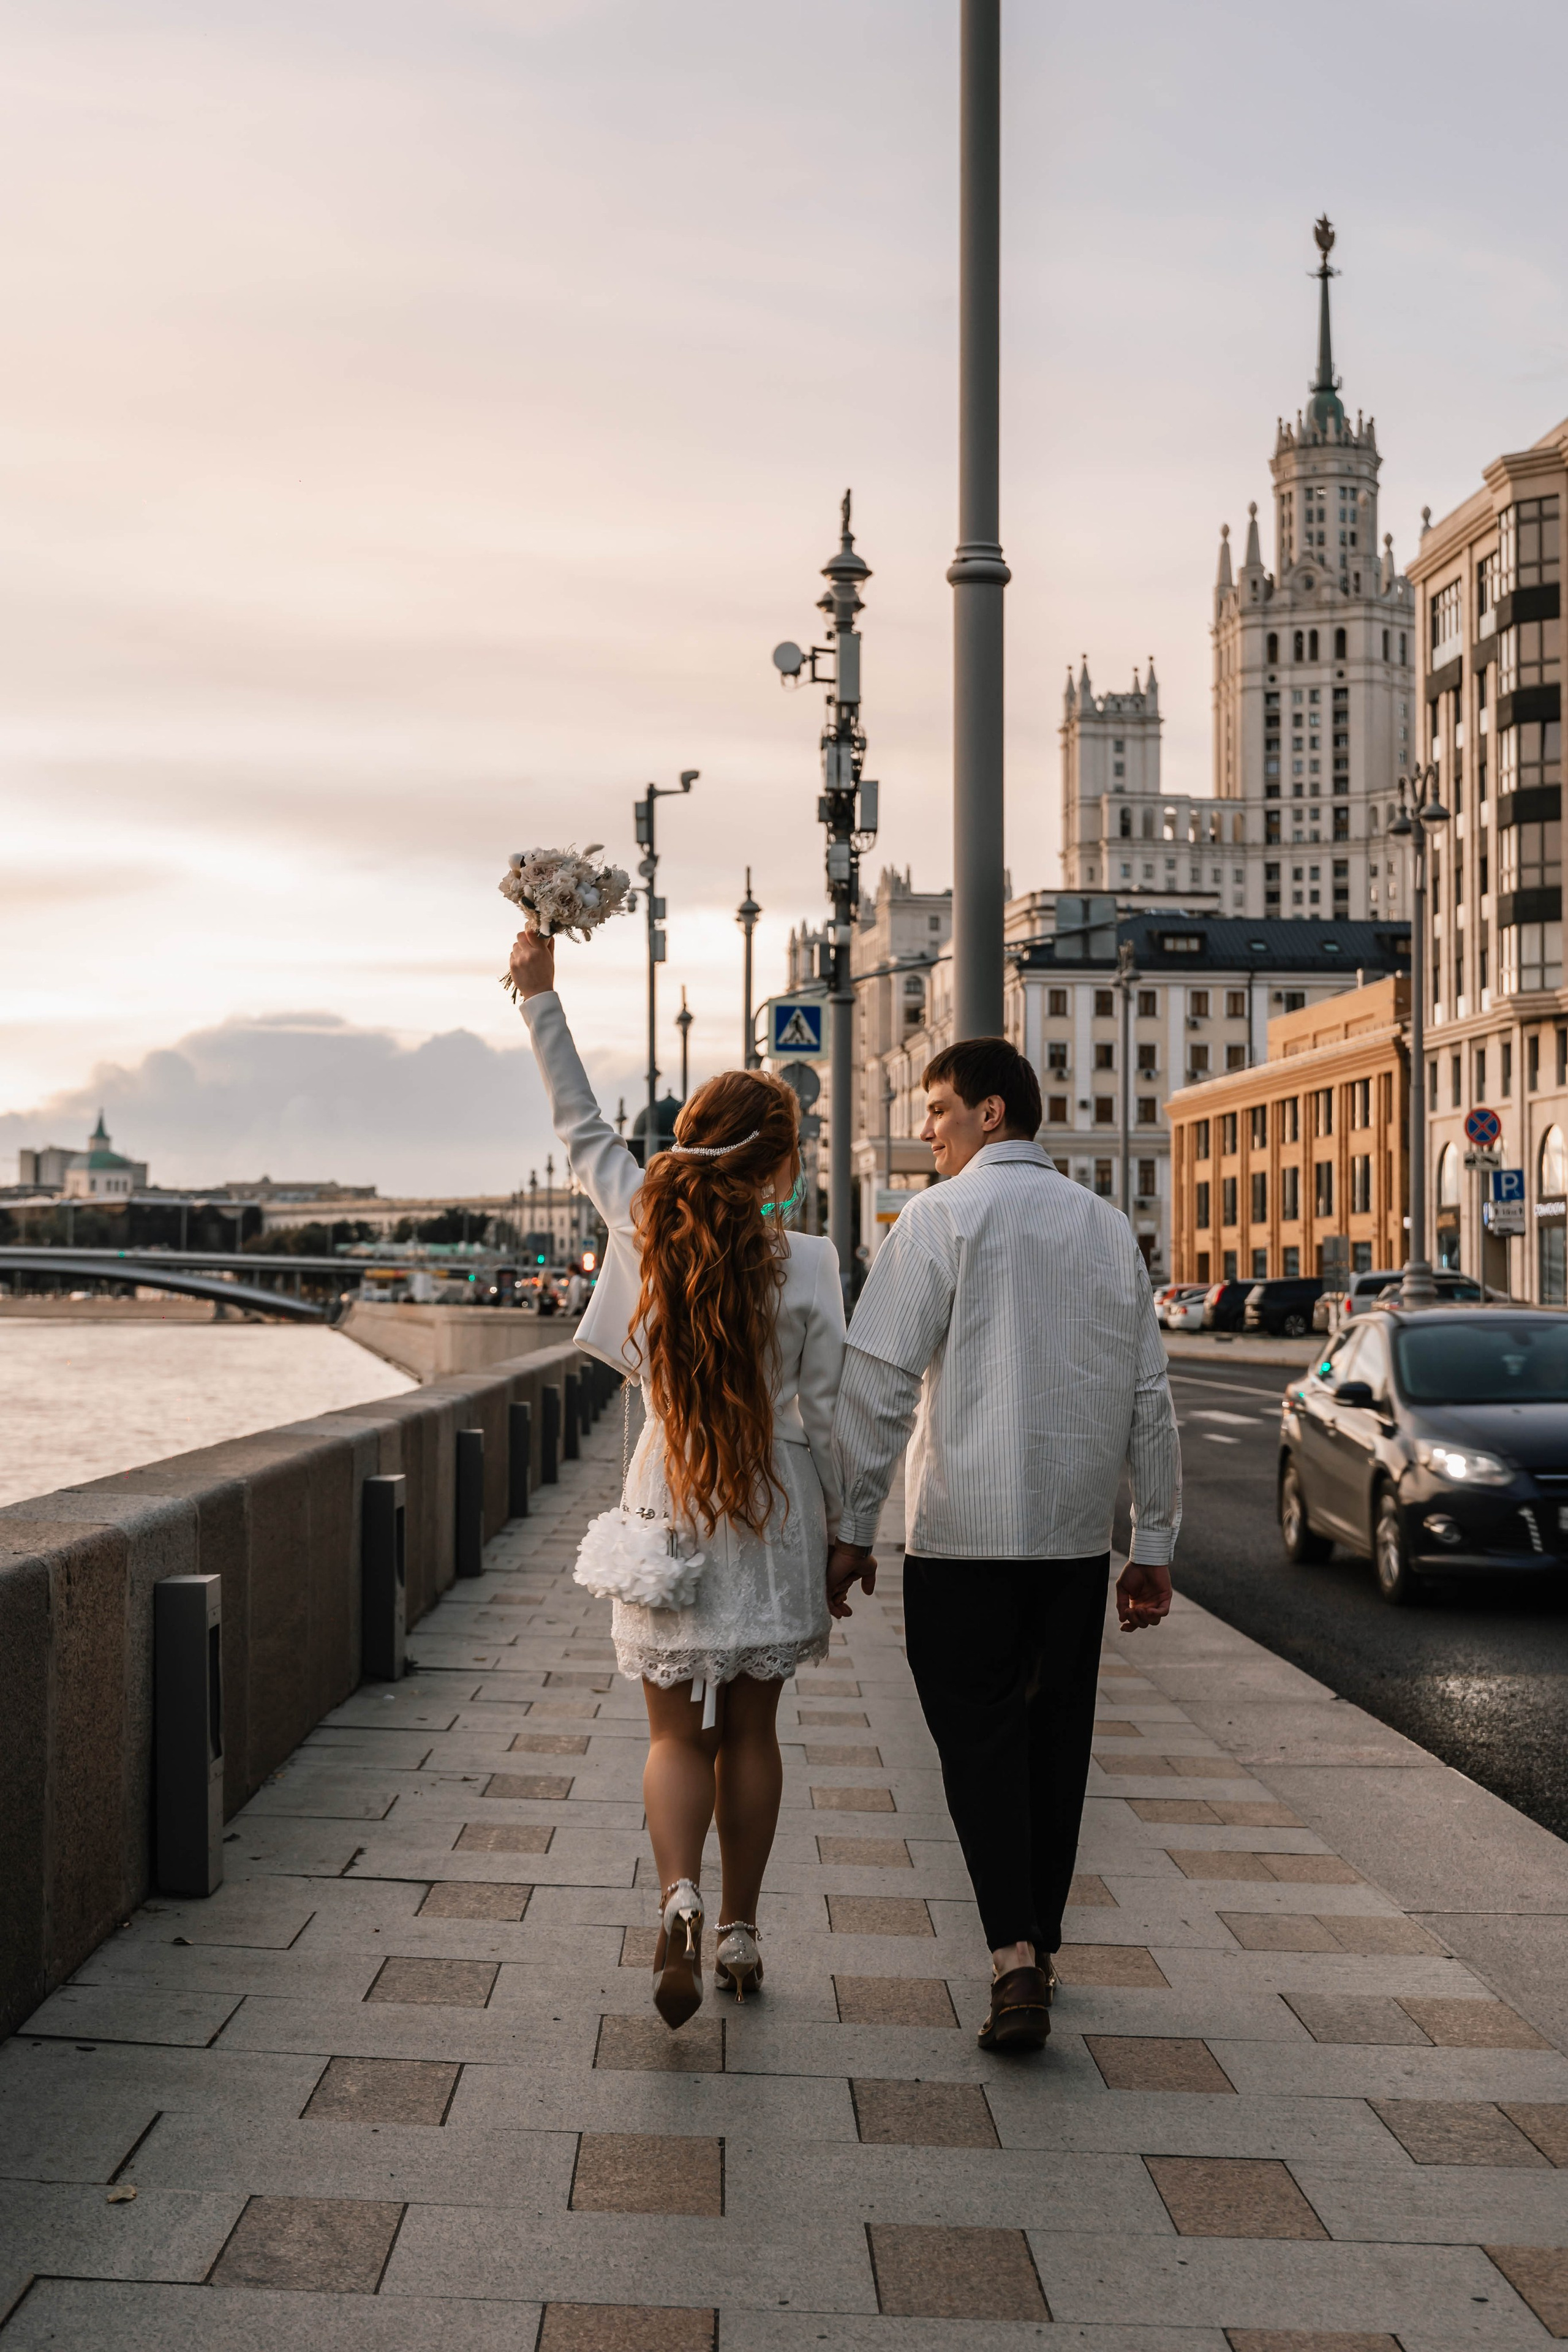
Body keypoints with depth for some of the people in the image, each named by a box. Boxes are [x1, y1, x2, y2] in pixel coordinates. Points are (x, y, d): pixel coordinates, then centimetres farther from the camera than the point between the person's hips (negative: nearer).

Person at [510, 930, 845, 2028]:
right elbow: (822, 1420, -7)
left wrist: (542, 997, 16)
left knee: (678, 1734, 7)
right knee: (751, 1731, 13)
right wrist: (842, 1534, 5)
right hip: (772, 1518, -1)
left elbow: (584, 1128, 9)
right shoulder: (805, 1266, -10)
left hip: (670, 1506, 1)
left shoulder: (647, 1225, -5)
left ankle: (680, 1901, -17)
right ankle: (740, 1930, 21)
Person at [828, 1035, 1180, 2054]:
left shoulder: (942, 1216, -7)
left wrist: (853, 1527, -6)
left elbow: (881, 1383, -11)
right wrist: (1156, 1545, 15)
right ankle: (1040, 1945, 23)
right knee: (1056, 1735, 13)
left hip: (966, 1531, -5)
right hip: (1077, 1532, 5)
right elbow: (1150, 1399, 11)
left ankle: (1015, 1952, -13)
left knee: (978, 1737, 0)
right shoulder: (1110, 1227, 10)